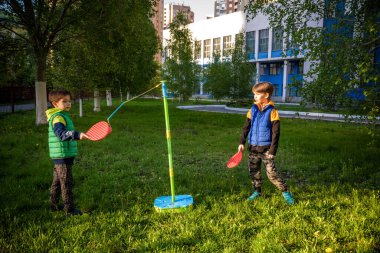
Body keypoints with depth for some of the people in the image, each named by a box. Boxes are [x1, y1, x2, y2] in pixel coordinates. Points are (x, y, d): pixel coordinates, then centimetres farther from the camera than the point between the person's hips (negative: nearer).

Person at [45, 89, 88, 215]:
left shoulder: (61, 116, 15)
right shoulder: (58, 118, -18)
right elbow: (61, 134, -35)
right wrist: (77, 135, -46)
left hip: (59, 157, 10)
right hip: (63, 156, -10)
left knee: (57, 181, 18)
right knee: (66, 182, -3)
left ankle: (54, 204, 30)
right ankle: (69, 208, 4)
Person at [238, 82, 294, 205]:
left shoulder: (272, 112, -11)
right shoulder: (252, 110, 3)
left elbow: (275, 133, -10)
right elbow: (246, 127, 8)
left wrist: (272, 151, -13)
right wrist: (242, 142, 0)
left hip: (266, 148, -5)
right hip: (253, 147, 5)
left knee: (271, 173, -6)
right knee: (253, 171, 12)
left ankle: (285, 191, 9)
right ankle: (257, 191, 28)